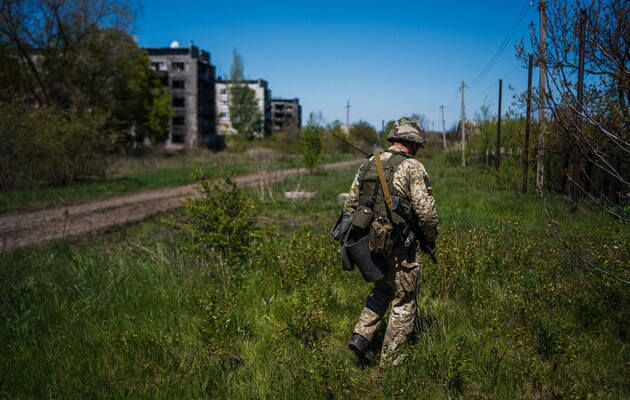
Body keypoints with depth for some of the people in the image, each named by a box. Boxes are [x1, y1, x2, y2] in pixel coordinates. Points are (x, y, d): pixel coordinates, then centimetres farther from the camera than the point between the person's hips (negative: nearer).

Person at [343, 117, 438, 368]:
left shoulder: (368, 164, 8)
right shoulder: (412, 167, -12)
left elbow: (350, 204, 11)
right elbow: (426, 211, -16)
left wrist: (360, 235, 21)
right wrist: (431, 240, 1)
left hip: (371, 242, 6)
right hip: (400, 248, -6)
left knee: (382, 290, 27)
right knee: (404, 303, 9)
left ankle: (361, 336, 13)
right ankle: (389, 361, 14)